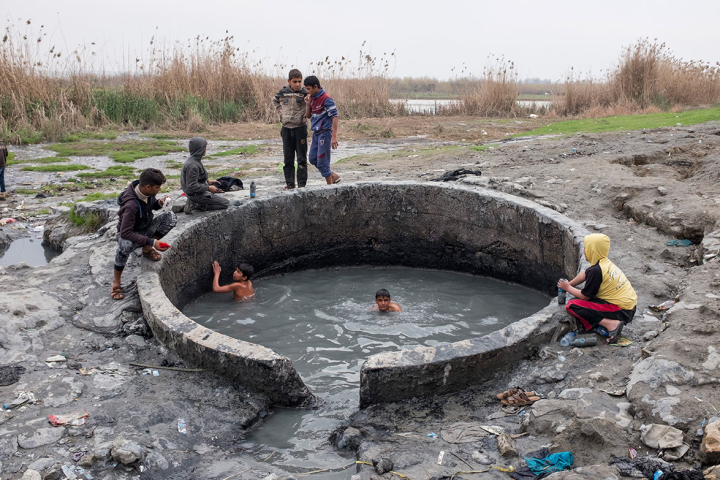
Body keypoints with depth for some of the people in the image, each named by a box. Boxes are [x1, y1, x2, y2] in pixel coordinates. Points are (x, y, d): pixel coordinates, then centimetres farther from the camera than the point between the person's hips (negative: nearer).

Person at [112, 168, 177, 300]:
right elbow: (125, 233, -36)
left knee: (171, 217, -16)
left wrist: (159, 203, -14)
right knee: (125, 245, -43)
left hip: (146, 229, 7)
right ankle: (116, 281, -20)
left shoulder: (148, 192, -13)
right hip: (130, 234, -7)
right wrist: (151, 241, -41)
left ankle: (147, 249, -1)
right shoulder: (131, 205, -35)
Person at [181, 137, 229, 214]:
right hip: (196, 194, -10)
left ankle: (195, 204, 7)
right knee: (226, 203, -6)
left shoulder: (193, 160, 6)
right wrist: (208, 188, -18)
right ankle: (195, 205, -9)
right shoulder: (192, 165, -25)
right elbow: (192, 186, -27)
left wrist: (207, 182, 12)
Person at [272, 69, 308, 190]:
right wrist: (280, 111, 9)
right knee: (288, 158, 8)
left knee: (302, 158, 2)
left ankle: (301, 183, 8)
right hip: (286, 129, 3)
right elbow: (274, 100, 23)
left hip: (300, 128, -3)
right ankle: (289, 183, 16)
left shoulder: (305, 93, -7)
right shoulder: (283, 92, 2)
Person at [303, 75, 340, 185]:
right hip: (316, 133, 9)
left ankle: (330, 185, 8)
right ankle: (334, 176, 25)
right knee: (313, 159, 13)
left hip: (325, 132, -9)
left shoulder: (326, 99, -17)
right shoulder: (312, 98, 8)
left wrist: (334, 136, -25)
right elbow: (308, 116, 14)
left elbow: (335, 116, -20)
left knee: (322, 161, -5)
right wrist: (308, 103, -5)